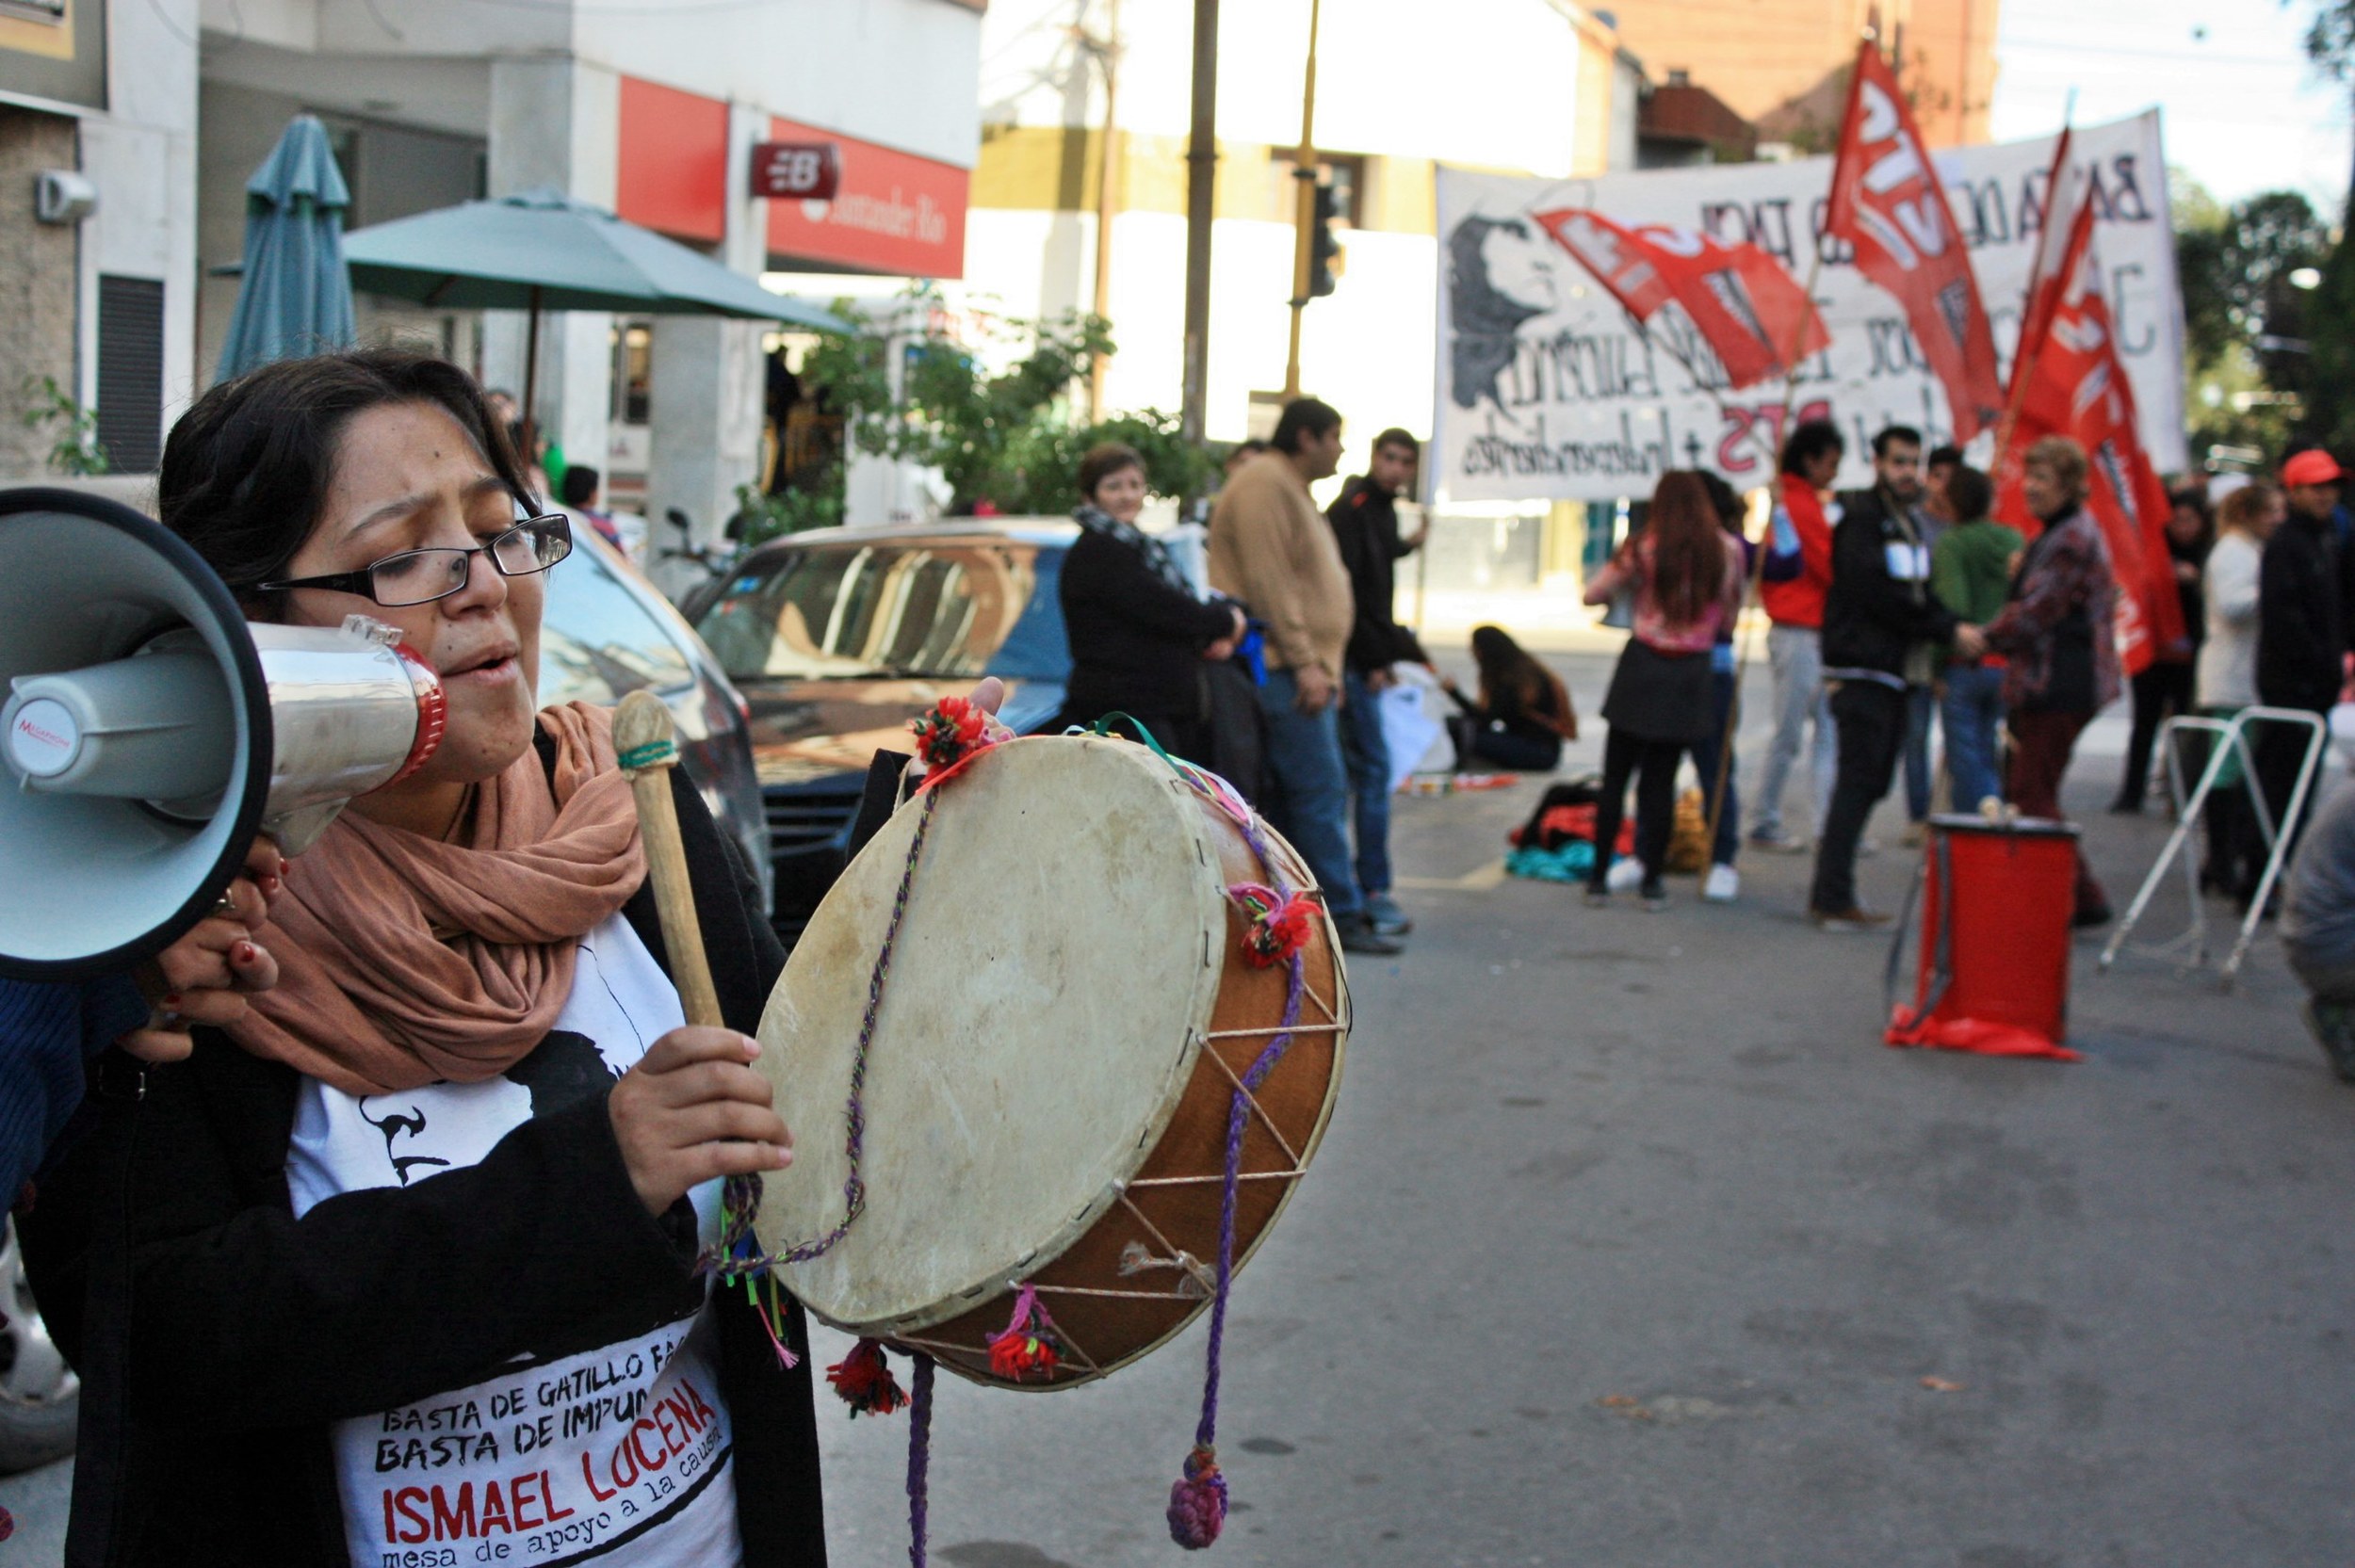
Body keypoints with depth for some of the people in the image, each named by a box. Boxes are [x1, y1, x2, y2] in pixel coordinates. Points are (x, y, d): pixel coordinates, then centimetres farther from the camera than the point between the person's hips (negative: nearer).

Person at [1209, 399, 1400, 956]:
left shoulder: (1289, 489, 23)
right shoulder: (1264, 484, -10)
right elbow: (1268, 582, -18)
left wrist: (1320, 666, 20)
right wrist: (1304, 663, -20)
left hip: (1303, 672, 11)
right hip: (1283, 671, -11)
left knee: (1290, 797, 10)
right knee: (1320, 790, -9)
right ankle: (1343, 915, -7)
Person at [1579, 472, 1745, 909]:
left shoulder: (1644, 549, -6)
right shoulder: (1729, 551, -1)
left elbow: (1592, 594, -2)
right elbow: (1731, 615, 6)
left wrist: (1625, 578, 16)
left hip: (1643, 666, -1)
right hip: (1692, 672, 1)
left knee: (1615, 778, 6)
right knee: (1661, 780, 8)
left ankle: (1599, 877, 8)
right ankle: (1652, 881, 10)